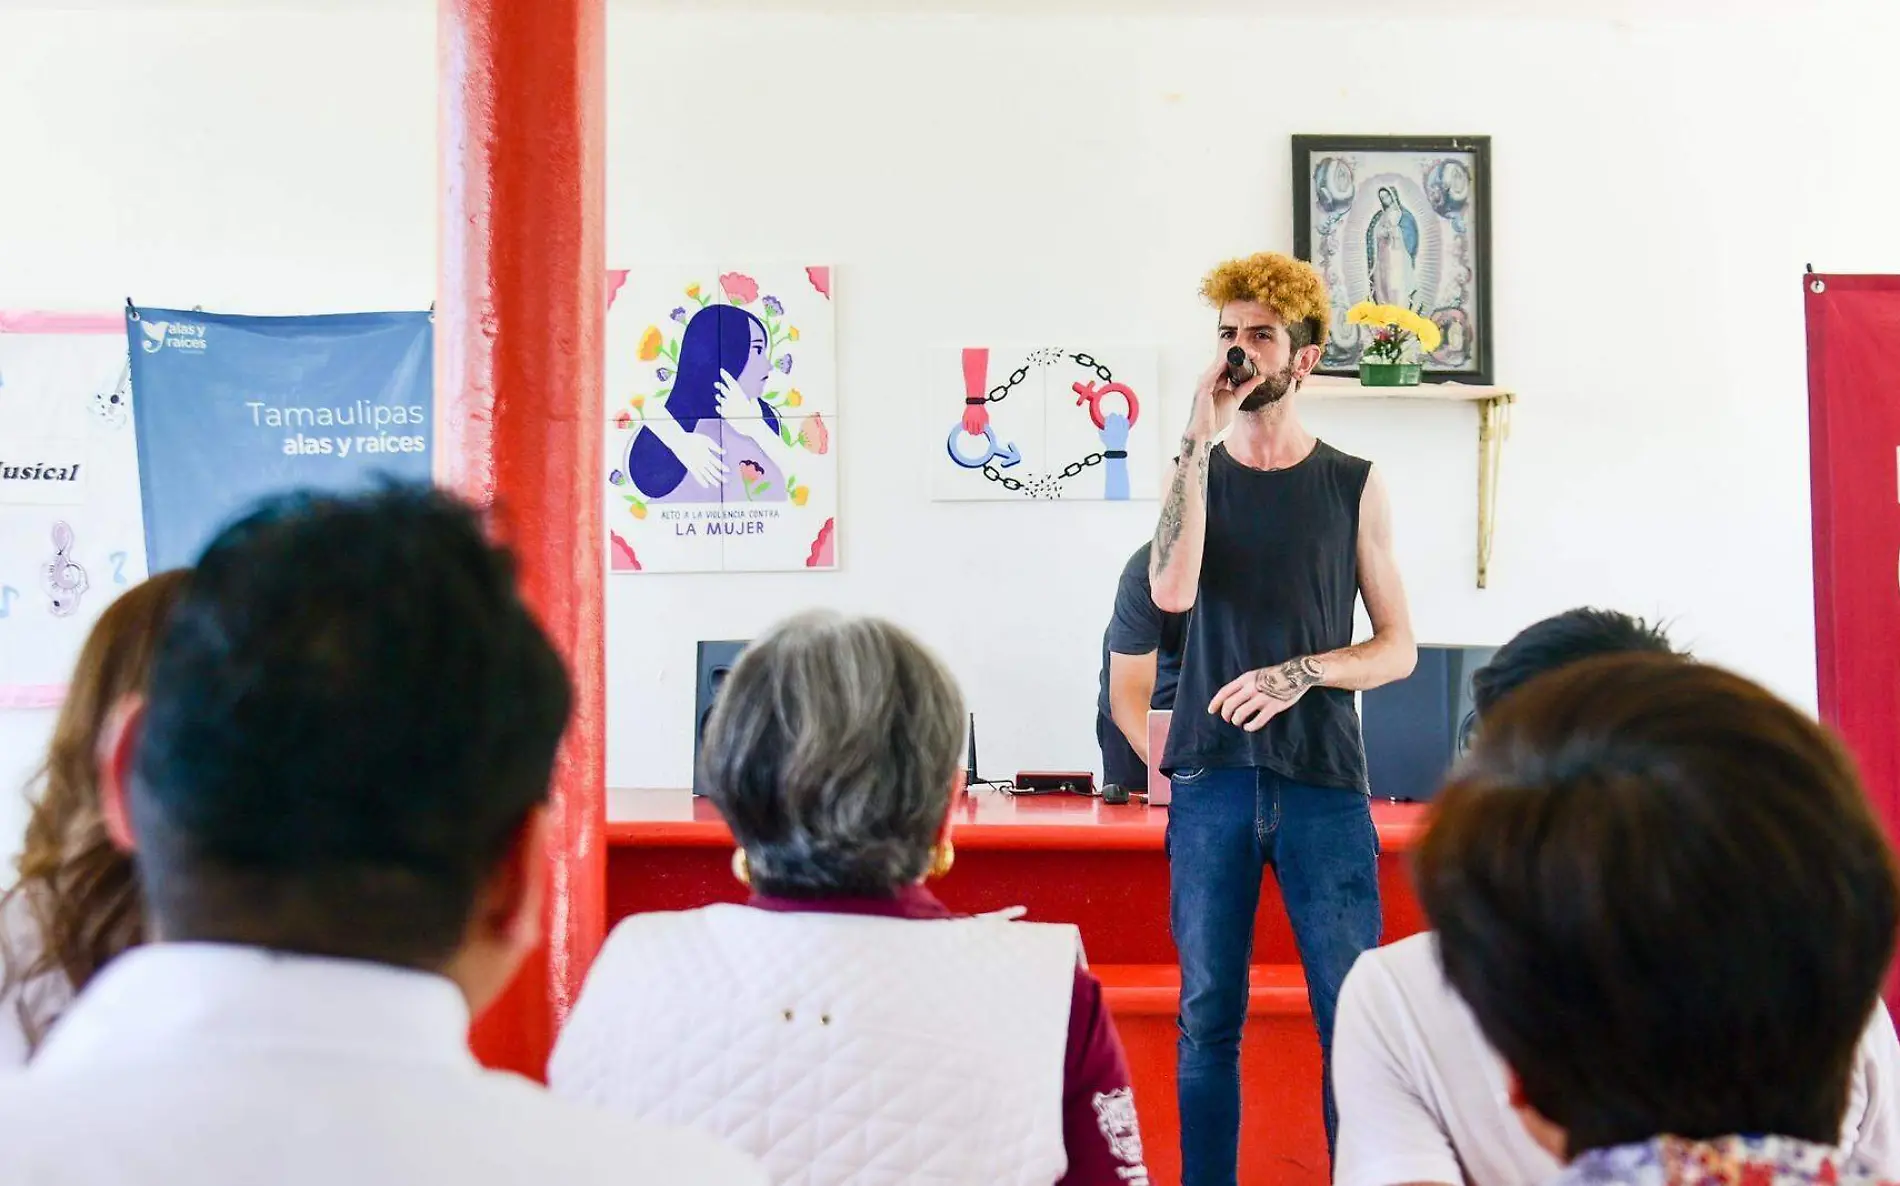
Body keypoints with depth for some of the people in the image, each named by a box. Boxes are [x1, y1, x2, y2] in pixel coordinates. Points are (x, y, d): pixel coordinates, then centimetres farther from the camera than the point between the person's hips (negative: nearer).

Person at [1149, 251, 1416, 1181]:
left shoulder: (1353, 486, 8)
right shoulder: (1199, 473, 10)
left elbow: (1398, 649, 6)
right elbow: (1172, 591, -11)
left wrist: (1302, 671, -12)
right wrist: (1201, 441, -10)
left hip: (1323, 780, -1)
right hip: (1212, 778, 1)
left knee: (1354, 1019, -2)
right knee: (1208, 1017, 5)